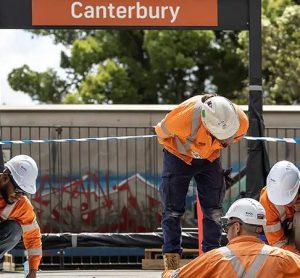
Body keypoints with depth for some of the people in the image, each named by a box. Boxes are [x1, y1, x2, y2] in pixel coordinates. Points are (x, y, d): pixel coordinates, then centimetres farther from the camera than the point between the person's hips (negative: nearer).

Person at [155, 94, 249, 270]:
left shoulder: (241, 121, -30)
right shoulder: (186, 117, -43)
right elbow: (162, 132, -19)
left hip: (210, 158, 3)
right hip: (179, 156, -3)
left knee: (214, 210, 1)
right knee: (173, 210, -6)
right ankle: (171, 261, -3)